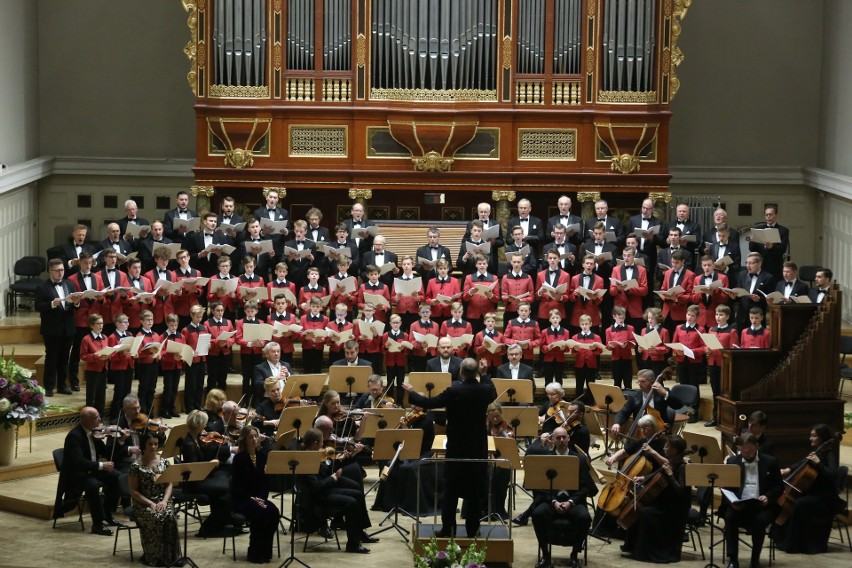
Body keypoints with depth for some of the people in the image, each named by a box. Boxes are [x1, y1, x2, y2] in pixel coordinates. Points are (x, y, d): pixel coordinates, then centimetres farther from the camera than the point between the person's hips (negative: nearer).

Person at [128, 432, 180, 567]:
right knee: (156, 518, -34)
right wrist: (150, 503, -16)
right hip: (143, 504, -3)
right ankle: (154, 556, -20)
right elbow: (133, 491, -5)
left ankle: (170, 555, -22)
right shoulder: (136, 466, -4)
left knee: (170, 516, -30)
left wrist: (164, 501, -12)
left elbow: (169, 484, 7)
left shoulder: (164, 463, 8)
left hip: (162, 501, 3)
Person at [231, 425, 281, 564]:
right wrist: (251, 498, -21)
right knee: (260, 513, -32)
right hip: (241, 499, -5)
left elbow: (266, 481, 6)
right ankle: (254, 553, -17)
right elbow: (236, 484, -12)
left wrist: (262, 498, -11)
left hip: (259, 497, 5)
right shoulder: (239, 458, -10)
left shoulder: (262, 455, 6)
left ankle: (265, 551, -13)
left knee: (273, 512, -24)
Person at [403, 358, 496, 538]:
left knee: (451, 490, 7)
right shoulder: (484, 390, -7)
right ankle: (472, 529, 11)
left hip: (456, 447, -3)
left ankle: (447, 529, 9)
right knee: (475, 490, 8)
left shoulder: (454, 391, -19)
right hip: (478, 447, 3)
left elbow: (428, 403, -11)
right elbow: (494, 394, 18)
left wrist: (411, 393, 5)